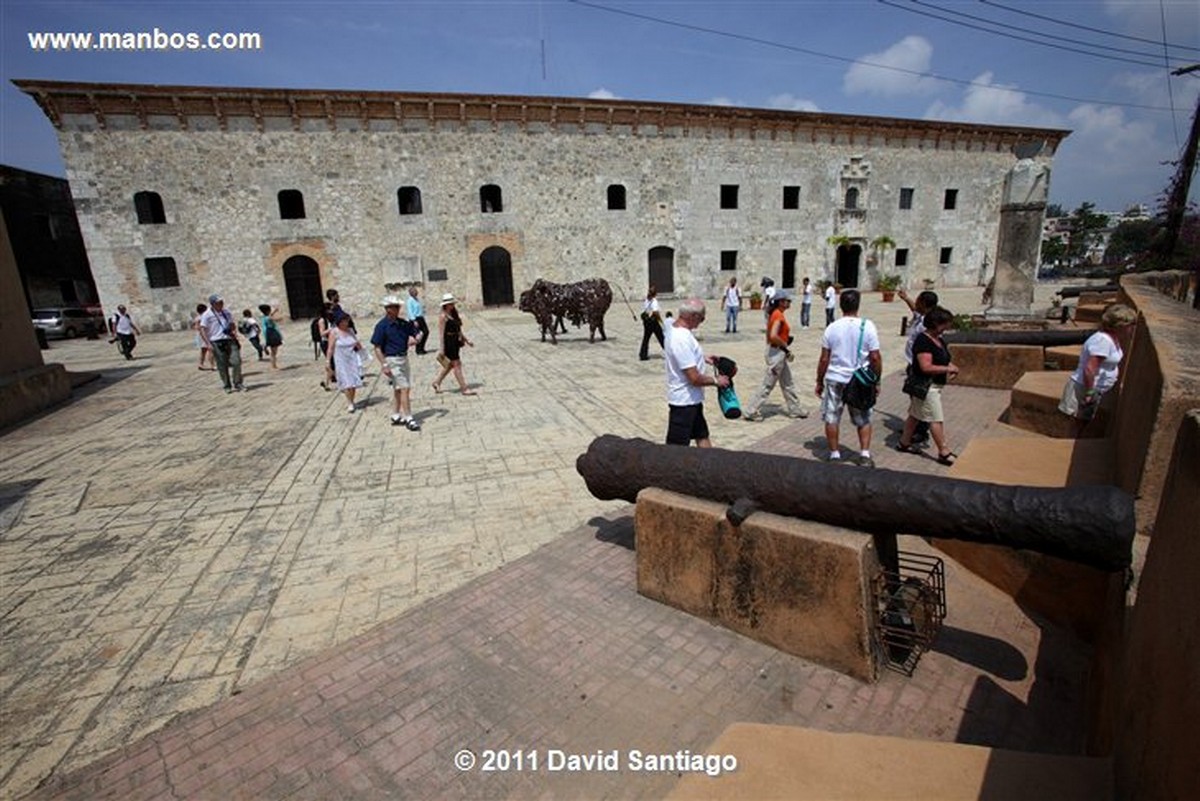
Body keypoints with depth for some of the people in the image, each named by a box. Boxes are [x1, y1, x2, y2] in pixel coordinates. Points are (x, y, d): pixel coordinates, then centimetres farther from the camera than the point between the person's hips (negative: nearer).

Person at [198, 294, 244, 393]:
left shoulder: (226, 313, 14)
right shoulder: (207, 315, -3)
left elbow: (232, 325, 27)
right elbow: (202, 330, -5)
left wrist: (234, 332, 6)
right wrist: (208, 344, -13)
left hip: (230, 341, 4)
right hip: (217, 343, -4)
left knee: (236, 361, -5)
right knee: (222, 366, 2)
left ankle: (237, 384, 7)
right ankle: (227, 386, 12)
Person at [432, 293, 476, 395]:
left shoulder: (455, 314, 12)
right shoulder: (443, 317, -12)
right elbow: (441, 333, -14)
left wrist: (467, 340, 20)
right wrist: (442, 349, -17)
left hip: (456, 341, 9)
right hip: (448, 342, -9)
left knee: (450, 365, 18)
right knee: (457, 364, -4)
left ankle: (437, 382, 33)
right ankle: (464, 388, 2)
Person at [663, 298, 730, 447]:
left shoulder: (675, 328, 2)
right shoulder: (682, 339, -29)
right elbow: (695, 378, -28)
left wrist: (703, 358, 11)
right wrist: (716, 380, -12)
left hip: (692, 398, 10)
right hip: (684, 401, -10)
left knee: (702, 436, 23)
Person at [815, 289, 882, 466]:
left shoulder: (832, 328, -5)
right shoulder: (867, 327, -7)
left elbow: (824, 359, -3)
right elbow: (875, 358, -6)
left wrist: (819, 381, 7)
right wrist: (876, 381, 6)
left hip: (834, 379, 0)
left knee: (831, 419, 12)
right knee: (863, 420, 16)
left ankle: (834, 455, 17)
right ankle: (865, 455, 11)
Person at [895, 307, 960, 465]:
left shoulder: (938, 339, 9)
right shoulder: (923, 341, -21)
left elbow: (943, 358, 23)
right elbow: (926, 367, -27)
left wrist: (950, 366, 3)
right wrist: (947, 369, -18)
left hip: (934, 385, 10)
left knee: (915, 415, 17)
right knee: (936, 419, -4)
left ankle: (904, 443, 28)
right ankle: (944, 452, 3)